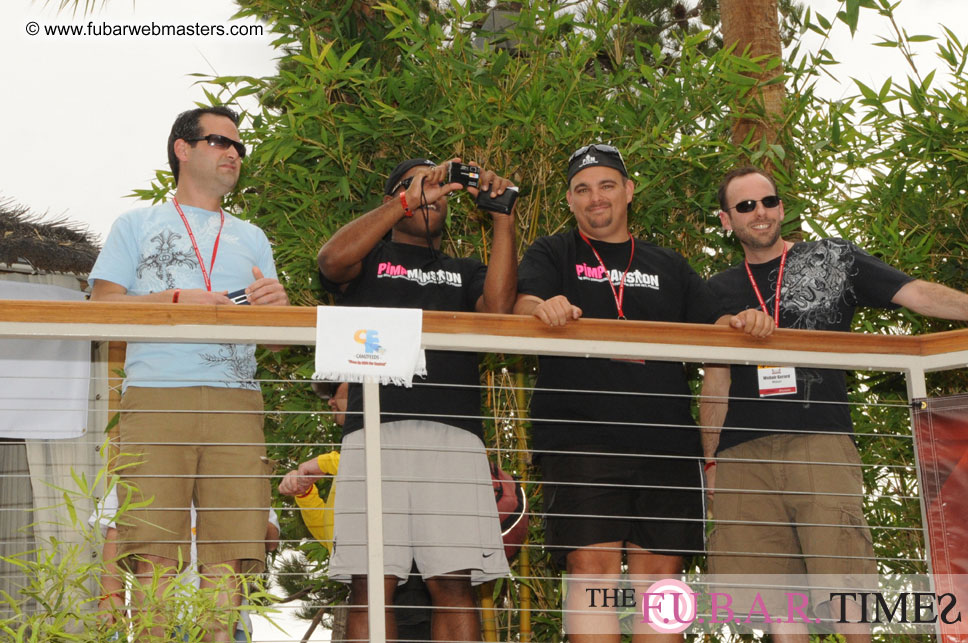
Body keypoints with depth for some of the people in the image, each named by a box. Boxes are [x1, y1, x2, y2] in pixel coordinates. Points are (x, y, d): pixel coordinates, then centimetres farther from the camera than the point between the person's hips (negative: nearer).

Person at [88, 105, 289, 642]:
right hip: (155, 396, -2)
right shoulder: (137, 225, 20)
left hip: (235, 401, 3)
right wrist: (177, 299, -7)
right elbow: (103, 305, 7)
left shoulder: (252, 238, 28)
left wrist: (277, 305, -4)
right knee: (153, 554, -13)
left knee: (227, 556, -9)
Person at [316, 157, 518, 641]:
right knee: (371, 585, -10)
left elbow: (498, 307, 6)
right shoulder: (369, 260, 22)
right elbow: (332, 260, -2)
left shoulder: (465, 272, 28)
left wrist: (502, 219, 4)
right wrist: (409, 199, -2)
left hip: (454, 436, 2)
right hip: (377, 431, -2)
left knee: (454, 583, -8)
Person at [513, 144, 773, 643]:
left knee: (659, 571, 0)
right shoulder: (553, 255, 15)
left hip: (665, 442, 3)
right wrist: (544, 309, -28)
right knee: (594, 565, -13)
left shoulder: (669, 266, 24)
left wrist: (740, 322, -6)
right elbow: (523, 306, -4)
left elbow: (712, 328, 17)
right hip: (580, 435, -3)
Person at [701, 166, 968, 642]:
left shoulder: (833, 259, 14)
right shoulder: (720, 292, 20)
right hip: (744, 455, 2)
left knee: (845, 579, -13)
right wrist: (710, 461, 13)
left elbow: (918, 294, 6)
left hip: (821, 443, -2)